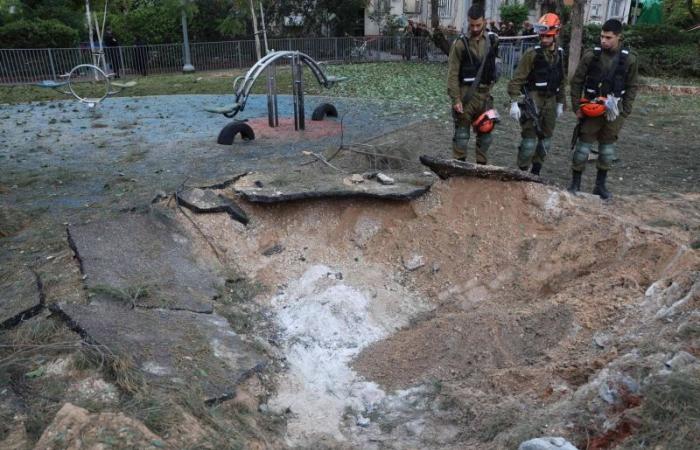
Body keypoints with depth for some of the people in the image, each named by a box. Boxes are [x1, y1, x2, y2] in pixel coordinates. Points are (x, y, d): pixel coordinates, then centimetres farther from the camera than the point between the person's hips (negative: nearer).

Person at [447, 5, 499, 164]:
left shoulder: (493, 40, 4)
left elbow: (493, 66, 15)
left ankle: (482, 165, 23)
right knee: (462, 134, -2)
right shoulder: (460, 43, -8)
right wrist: (456, 99, -15)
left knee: (485, 131, 11)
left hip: (485, 93, 4)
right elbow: (453, 74, -10)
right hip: (465, 93, -4)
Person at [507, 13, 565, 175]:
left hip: (550, 101, 6)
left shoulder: (559, 54, 9)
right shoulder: (532, 53, -10)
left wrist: (560, 103, 18)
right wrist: (514, 102, -20)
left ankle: (535, 172, 22)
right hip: (533, 100, -6)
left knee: (546, 139, 11)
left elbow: (561, 81, 18)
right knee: (530, 139, -10)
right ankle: (522, 172, 1)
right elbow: (517, 79, -12)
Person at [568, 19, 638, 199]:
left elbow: (631, 87, 5)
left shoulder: (629, 59, -2)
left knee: (607, 148, 10)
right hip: (591, 108, -2)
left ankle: (600, 185, 23)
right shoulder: (591, 55, -6)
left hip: (613, 110, 2)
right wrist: (576, 107, -5)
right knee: (583, 146, 0)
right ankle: (575, 183, 12)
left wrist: (624, 112, -2)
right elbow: (576, 82, 0)